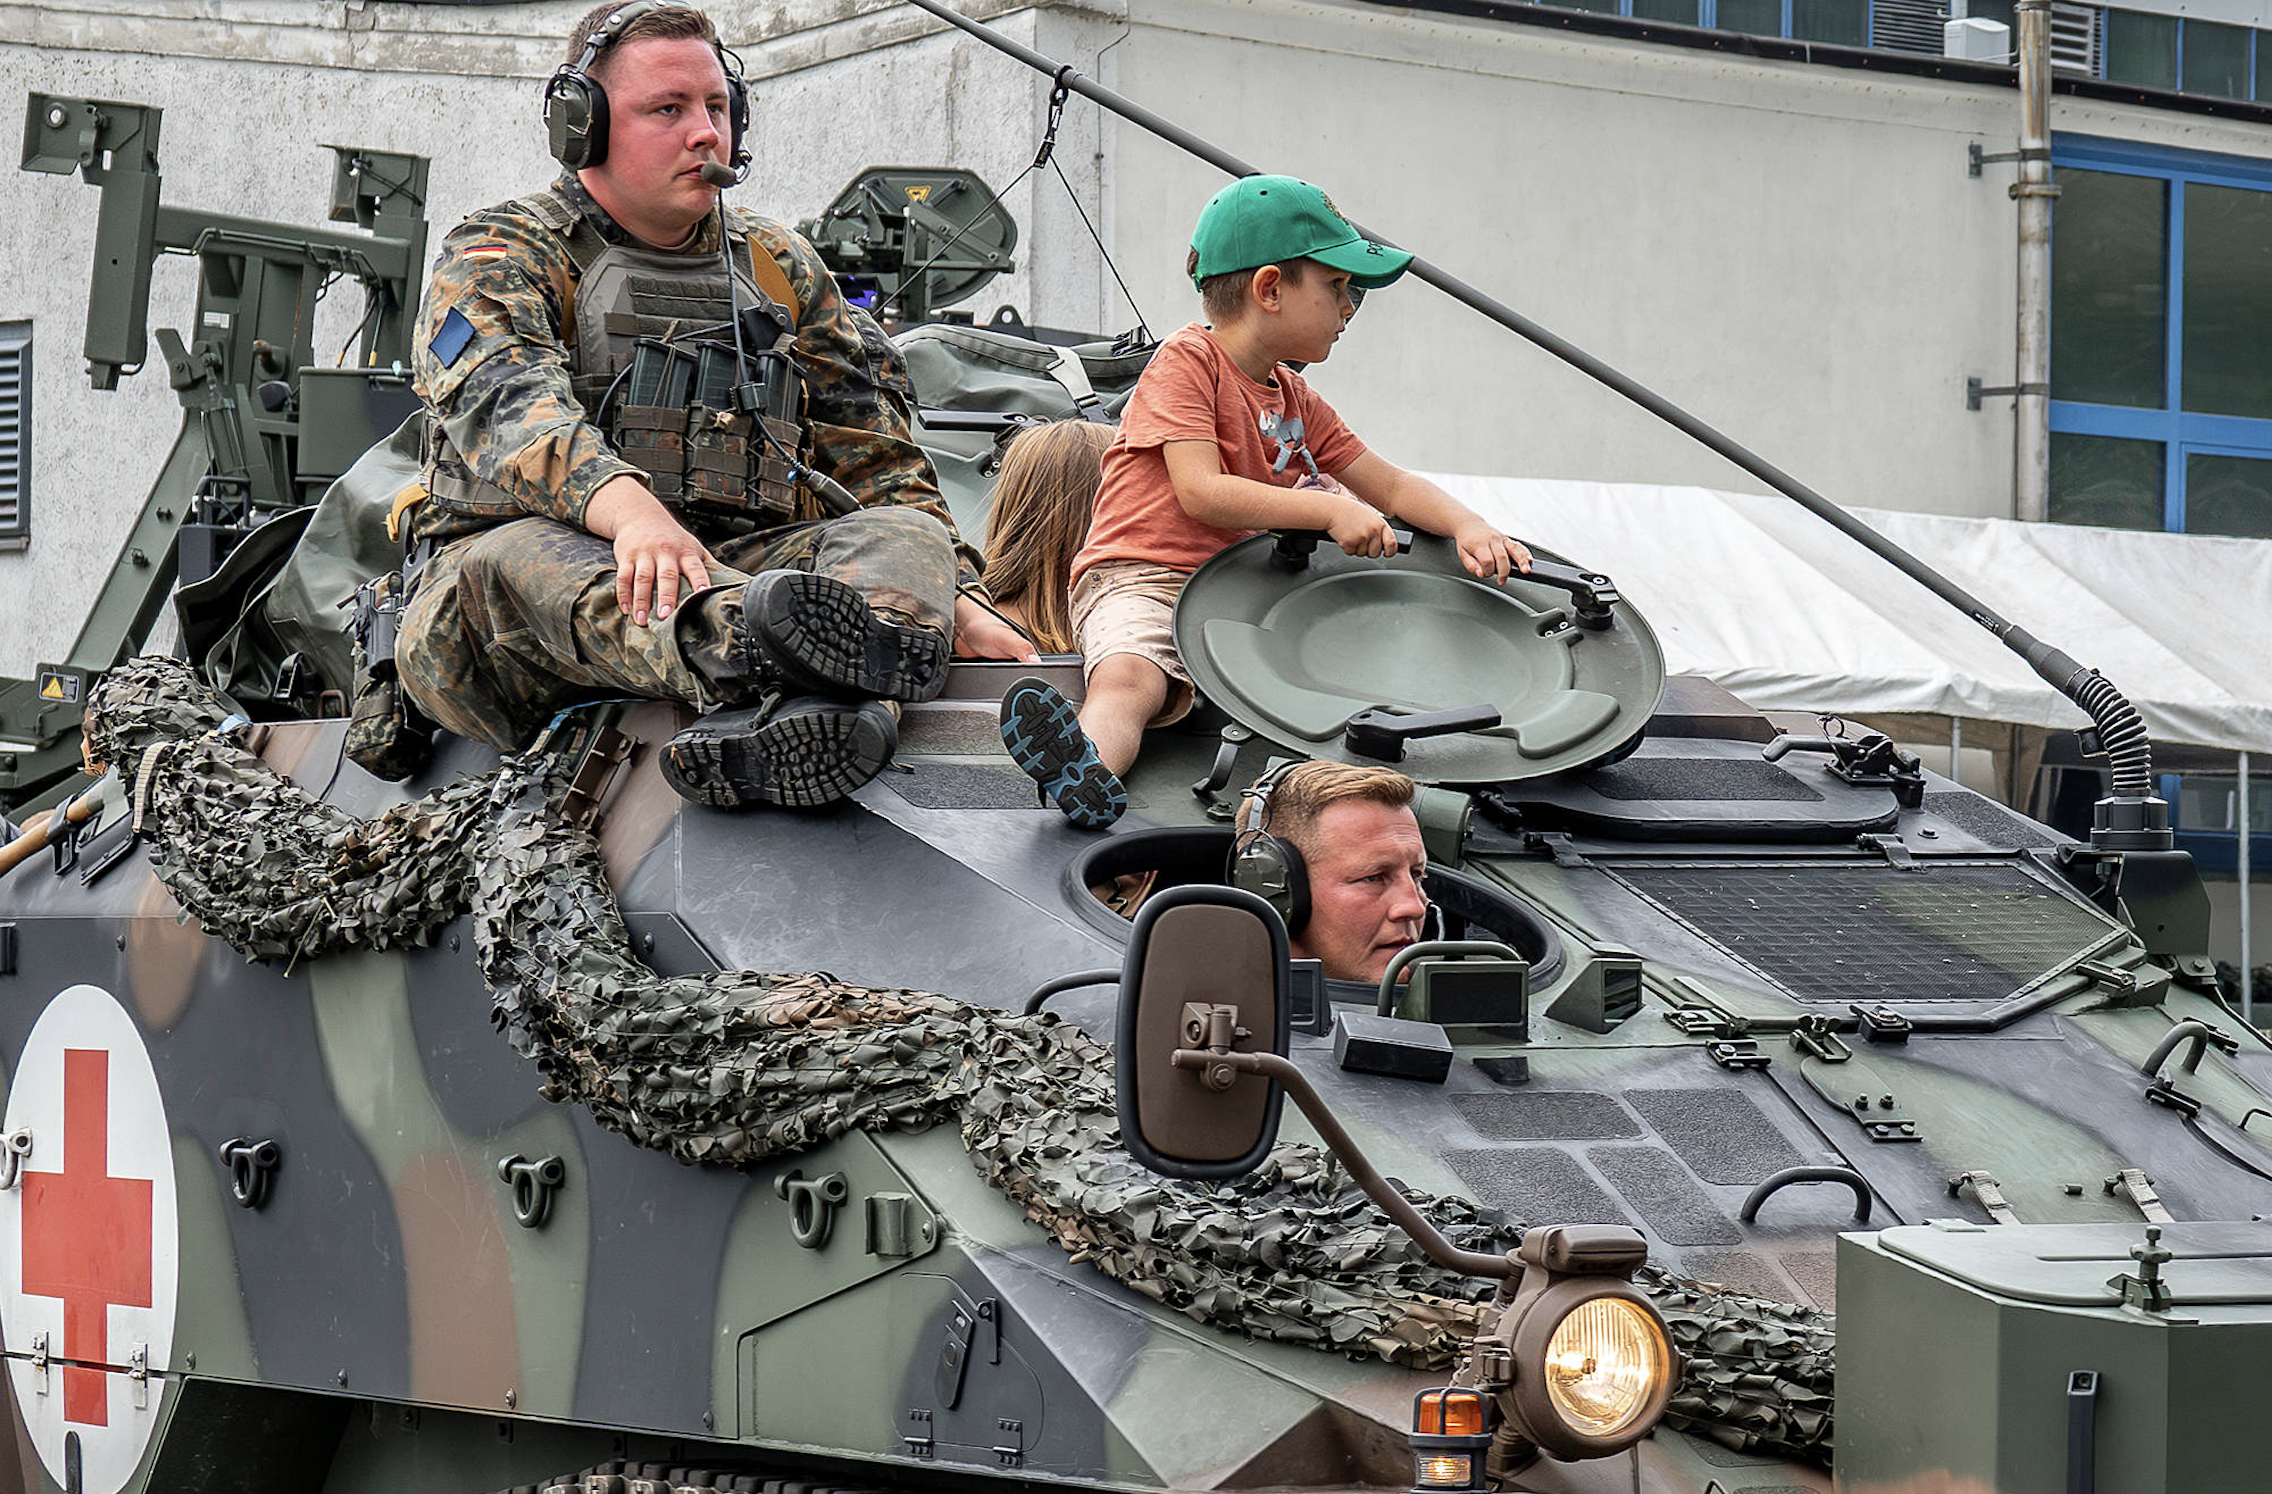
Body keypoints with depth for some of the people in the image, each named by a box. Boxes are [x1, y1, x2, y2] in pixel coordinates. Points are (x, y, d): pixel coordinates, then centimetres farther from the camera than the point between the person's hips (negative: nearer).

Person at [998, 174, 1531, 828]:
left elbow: (1390, 486, 21)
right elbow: (1202, 493, -16)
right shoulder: (1187, 362, -4)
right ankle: (1088, 770, -68)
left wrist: (1467, 527, 1)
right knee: (1128, 676, -41)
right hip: (1142, 580, -12)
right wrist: (1331, 510, -19)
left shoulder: (1295, 400, 20)